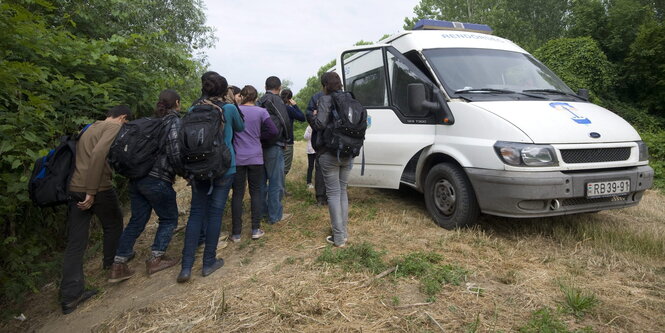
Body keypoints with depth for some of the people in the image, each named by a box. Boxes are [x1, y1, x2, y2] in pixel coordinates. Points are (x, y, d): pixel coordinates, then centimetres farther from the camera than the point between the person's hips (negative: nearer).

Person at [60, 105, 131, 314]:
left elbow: (85, 156, 20)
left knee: (75, 242, 7)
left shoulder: (90, 128, 24)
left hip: (75, 188, 8)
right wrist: (91, 192, -21)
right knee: (113, 225, 19)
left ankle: (70, 297, 10)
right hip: (98, 188, -8)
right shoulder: (114, 127, -4)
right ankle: (112, 263, 39)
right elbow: (98, 154, -20)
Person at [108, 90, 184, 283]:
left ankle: (118, 266, 16)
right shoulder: (174, 122, -8)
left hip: (137, 178, 7)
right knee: (169, 218, 11)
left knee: (137, 220, 14)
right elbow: (175, 154, -17)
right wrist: (185, 173, -1)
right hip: (157, 180, -7)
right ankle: (155, 259, 13)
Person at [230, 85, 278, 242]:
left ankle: (236, 233, 11)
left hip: (237, 158, 0)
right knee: (256, 192, 10)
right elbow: (273, 131, -10)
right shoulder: (261, 112, -3)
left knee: (237, 194, 6)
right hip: (255, 158, 0)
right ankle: (256, 229, 12)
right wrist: (258, 135, 4)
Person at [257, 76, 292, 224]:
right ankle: (275, 215, 6)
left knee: (262, 180, 16)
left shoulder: (260, 102, 12)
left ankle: (262, 210, 26)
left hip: (260, 145, 8)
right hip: (274, 146, -8)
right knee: (276, 182, 0)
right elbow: (285, 122, -14)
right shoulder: (276, 100, -9)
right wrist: (287, 138, 3)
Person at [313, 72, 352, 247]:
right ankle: (343, 232, 22)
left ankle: (339, 238, 2)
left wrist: (315, 115, 2)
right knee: (343, 191, 15)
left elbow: (320, 124, -18)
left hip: (330, 153, -6)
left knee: (333, 193, -1)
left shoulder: (325, 100, -8)